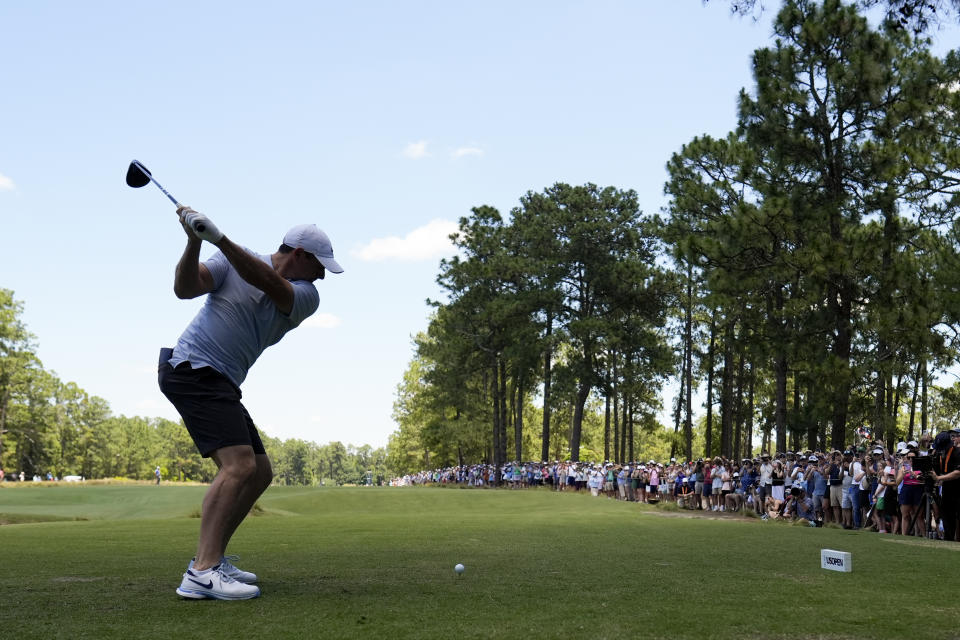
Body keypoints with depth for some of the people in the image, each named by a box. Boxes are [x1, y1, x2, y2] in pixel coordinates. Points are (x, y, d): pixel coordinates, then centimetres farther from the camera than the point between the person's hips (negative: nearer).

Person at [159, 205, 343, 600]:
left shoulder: (306, 296, 5)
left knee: (260, 474, 8)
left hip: (222, 386, 8)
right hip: (192, 370, -8)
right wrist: (194, 242, -28)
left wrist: (219, 239, -28)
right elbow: (185, 289, -12)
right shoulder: (233, 260, -2)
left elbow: (270, 284, -15)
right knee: (239, 464, -23)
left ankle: (209, 559, 13)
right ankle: (203, 573, -27)